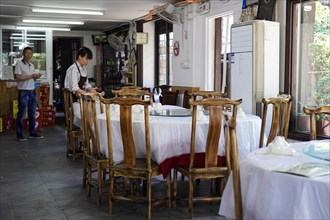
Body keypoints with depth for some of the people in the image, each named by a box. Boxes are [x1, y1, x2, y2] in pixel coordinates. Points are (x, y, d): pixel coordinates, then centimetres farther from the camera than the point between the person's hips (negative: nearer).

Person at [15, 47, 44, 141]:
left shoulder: (32, 65, 15)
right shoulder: (19, 65, -8)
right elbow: (18, 78, -18)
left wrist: (36, 77, -1)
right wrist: (31, 76, -18)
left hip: (32, 91, 7)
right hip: (23, 92, -7)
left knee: (32, 113, 12)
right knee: (21, 114, -2)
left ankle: (32, 132, 20)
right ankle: (19, 134, 5)